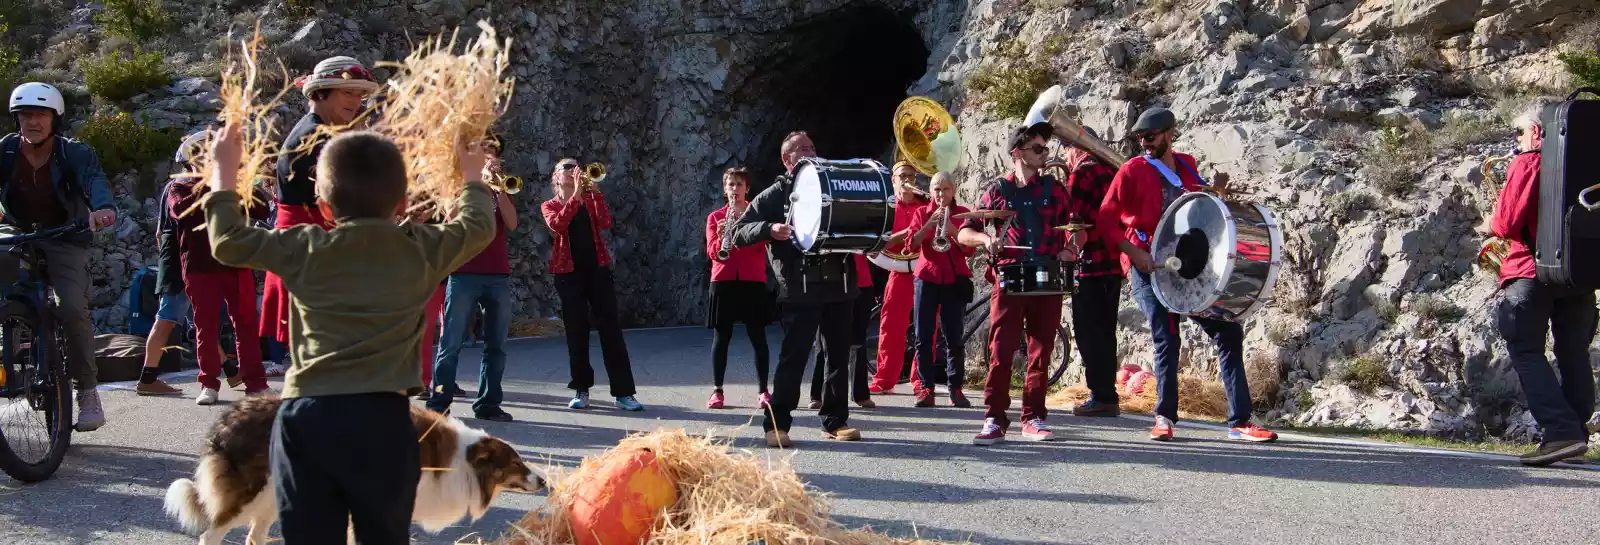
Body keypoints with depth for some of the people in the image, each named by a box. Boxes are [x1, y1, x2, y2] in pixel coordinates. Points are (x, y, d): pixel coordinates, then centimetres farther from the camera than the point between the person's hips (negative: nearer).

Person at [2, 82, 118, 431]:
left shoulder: (74, 153, -10)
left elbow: (95, 180, -30)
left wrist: (103, 207, -53)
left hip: (64, 239, -3)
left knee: (73, 308, -21)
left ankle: (87, 392, -10)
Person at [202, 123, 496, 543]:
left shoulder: (305, 251, 3)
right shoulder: (423, 250, 5)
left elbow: (229, 242, 12)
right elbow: (478, 226, 22)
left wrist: (224, 170, 24)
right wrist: (472, 175, 41)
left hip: (307, 416, 0)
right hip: (383, 418, 0)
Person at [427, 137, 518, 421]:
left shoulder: (500, 189, 18)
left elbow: (511, 224, 1)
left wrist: (498, 187, -8)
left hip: (498, 275, 4)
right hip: (464, 273, -4)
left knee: (495, 345, 3)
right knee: (451, 343, -6)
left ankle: (488, 403, 7)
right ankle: (438, 403, -4)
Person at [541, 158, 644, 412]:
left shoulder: (590, 200, 12)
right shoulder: (550, 206, 8)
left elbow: (605, 223, -7)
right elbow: (557, 224, -15)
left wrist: (595, 192, -15)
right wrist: (576, 194, -20)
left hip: (597, 269, 1)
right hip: (569, 272, -1)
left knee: (611, 328, -5)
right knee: (576, 331, 1)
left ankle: (623, 392, -6)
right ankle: (581, 390, 11)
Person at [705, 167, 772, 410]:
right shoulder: (715, 217, 10)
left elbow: (764, 240, -6)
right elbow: (712, 253, 1)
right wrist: (720, 239, -20)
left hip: (753, 280, -1)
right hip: (723, 280, 1)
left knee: (758, 337, -1)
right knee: (721, 336, 1)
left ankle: (763, 390, 4)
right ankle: (717, 391, 5)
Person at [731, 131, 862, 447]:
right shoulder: (774, 195, 5)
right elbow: (738, 233, -2)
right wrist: (770, 229, -20)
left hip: (839, 283, 5)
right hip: (800, 287, -4)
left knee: (839, 356, 7)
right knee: (793, 357, -8)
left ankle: (835, 421, 16)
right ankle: (776, 424, -4)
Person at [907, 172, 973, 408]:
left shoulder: (963, 213, 7)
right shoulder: (922, 213, 9)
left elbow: (969, 250, -3)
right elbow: (912, 244, -5)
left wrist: (953, 230, -19)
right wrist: (929, 224, -18)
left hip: (954, 280, -1)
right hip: (927, 279, 1)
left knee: (954, 337, -4)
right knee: (923, 336, -4)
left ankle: (956, 388, 2)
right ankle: (926, 387, -1)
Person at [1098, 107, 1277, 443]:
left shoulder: (1187, 166, 11)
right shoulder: (1132, 172, -4)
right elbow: (1107, 220, -8)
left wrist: (1215, 192, 5)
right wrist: (1135, 253, -18)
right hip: (1149, 268, -5)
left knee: (1229, 333, 0)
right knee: (1167, 340, -9)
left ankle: (1239, 422, 5)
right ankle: (1164, 418, 10)